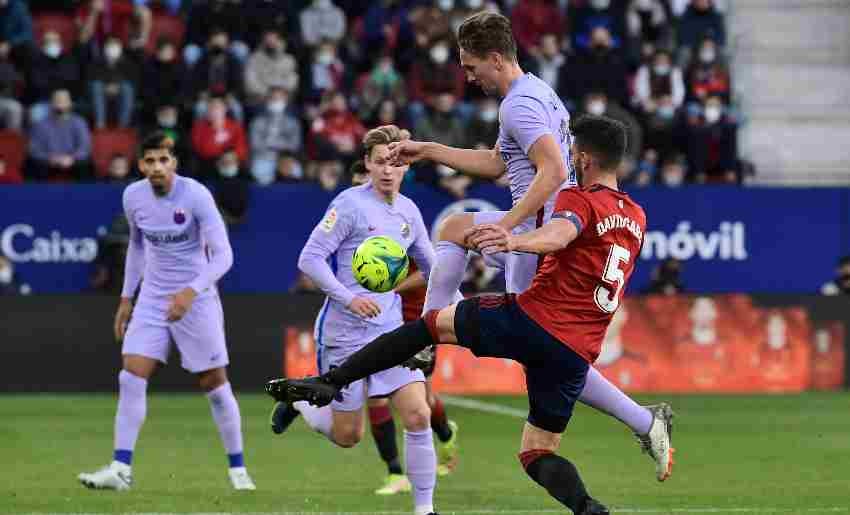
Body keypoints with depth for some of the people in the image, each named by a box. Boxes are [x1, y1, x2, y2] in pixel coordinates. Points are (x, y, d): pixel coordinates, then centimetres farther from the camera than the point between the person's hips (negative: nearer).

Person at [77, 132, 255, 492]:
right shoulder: (133, 196, -2)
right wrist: (126, 297, 15)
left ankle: (238, 470, 15)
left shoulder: (196, 195, -18)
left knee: (215, 385, 0)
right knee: (131, 378, -9)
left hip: (196, 298, -4)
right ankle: (121, 469, -7)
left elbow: (223, 255, -20)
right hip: (153, 298, 4)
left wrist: (191, 291, -32)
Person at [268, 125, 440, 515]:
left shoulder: (409, 211, 8)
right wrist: (349, 298, -25)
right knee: (348, 435, 4)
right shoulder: (351, 204, -11)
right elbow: (309, 259, -15)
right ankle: (297, 401, 33)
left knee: (418, 416, -12)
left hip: (391, 332, 5)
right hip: (345, 335, -5)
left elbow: (430, 266, 24)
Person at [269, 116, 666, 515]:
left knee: (431, 323, 11)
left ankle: (331, 381, 3)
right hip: (578, 354, 6)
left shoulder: (580, 200, -4)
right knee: (538, 454, 12)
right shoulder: (637, 220, 19)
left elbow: (558, 234, -29)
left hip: (533, 318, -6)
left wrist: (515, 241, -49)